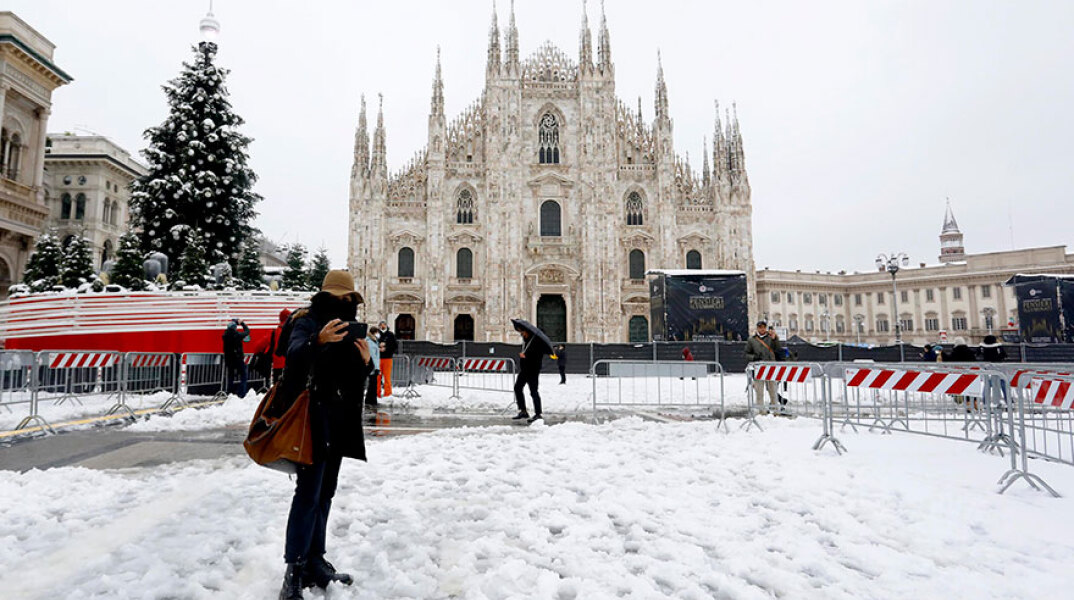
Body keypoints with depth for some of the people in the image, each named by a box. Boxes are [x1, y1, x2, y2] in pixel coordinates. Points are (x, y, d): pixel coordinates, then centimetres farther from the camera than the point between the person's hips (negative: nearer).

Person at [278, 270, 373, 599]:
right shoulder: (308, 322, -6)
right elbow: (295, 354, -27)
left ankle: (315, 563, 21)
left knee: (325, 494, 12)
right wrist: (319, 341, -47)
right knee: (308, 494, -10)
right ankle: (295, 570, -3)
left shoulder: (349, 327, 14)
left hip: (339, 422, 7)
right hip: (313, 420, -7)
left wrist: (366, 362, -8)